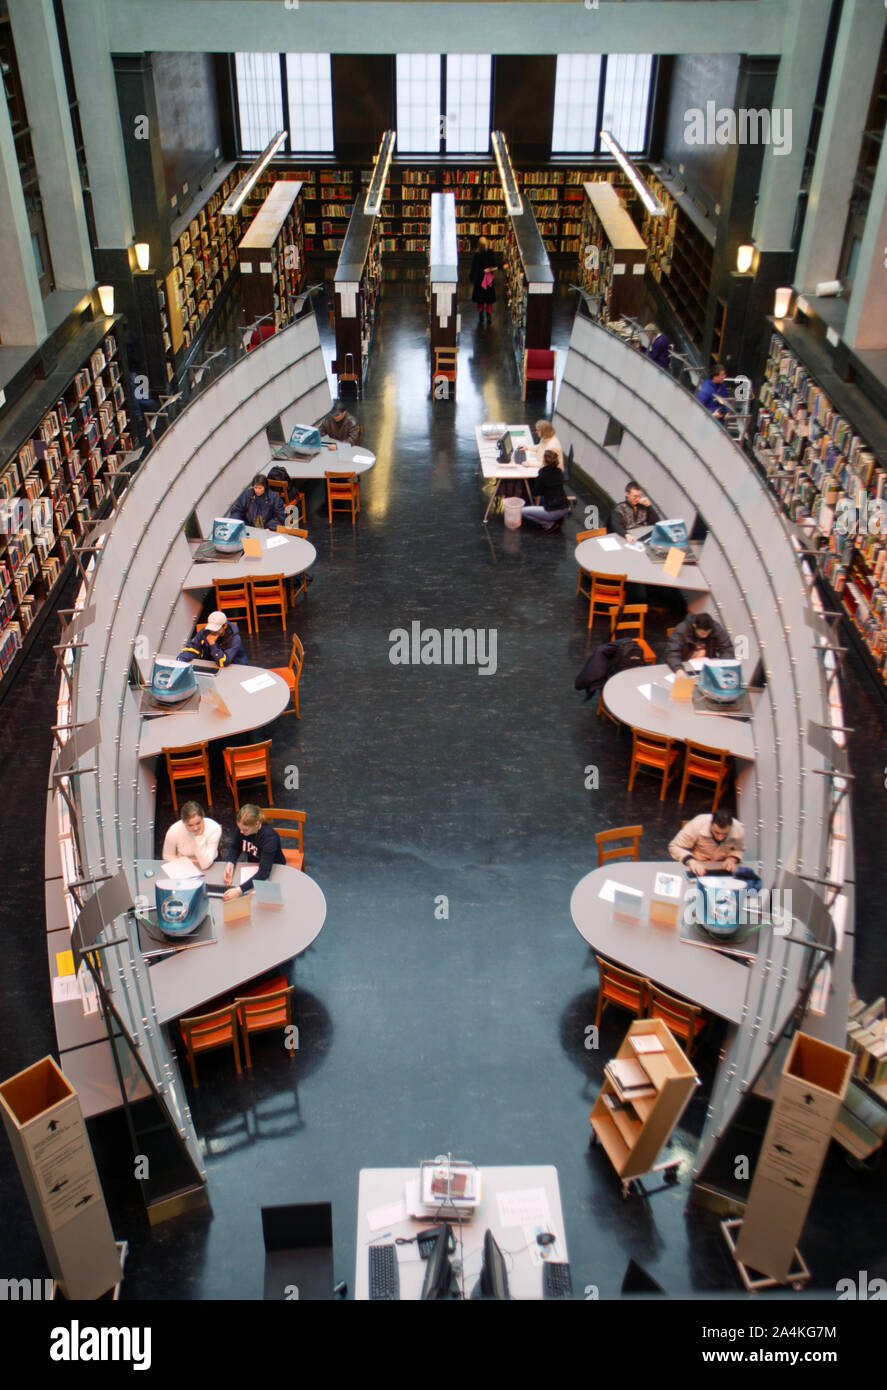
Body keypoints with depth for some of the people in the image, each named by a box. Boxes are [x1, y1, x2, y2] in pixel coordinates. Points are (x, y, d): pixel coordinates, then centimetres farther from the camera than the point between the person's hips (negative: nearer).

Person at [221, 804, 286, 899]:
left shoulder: (269, 836, -32)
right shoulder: (242, 828, -16)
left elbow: (264, 873, -38)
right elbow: (234, 848, 3)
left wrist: (240, 890, -48)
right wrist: (230, 863, -20)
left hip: (273, 872, -5)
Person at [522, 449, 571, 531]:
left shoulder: (542, 475, -14)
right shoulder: (559, 472, 5)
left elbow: (536, 493, -1)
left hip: (553, 512, -7)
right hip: (566, 508, 7)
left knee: (523, 512, 4)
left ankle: (549, 524, -1)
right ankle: (559, 518, 18)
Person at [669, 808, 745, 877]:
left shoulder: (739, 830, -16)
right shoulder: (697, 825, -24)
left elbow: (740, 850, 6)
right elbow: (675, 847, -16)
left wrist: (732, 859, -15)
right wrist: (690, 861, -32)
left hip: (721, 869, 3)